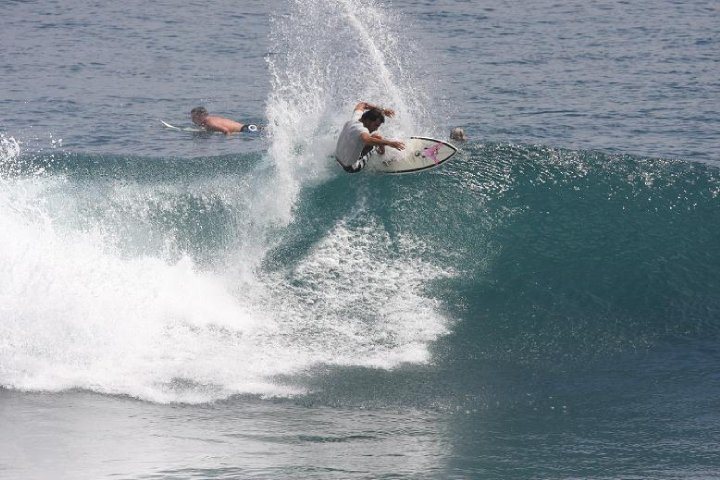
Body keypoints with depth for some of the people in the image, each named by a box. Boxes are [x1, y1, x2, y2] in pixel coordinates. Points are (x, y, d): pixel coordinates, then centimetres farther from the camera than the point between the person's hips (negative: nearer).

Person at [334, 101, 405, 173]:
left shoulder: (355, 118, -7)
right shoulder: (360, 129, -33)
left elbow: (361, 105, 15)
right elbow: (367, 140, -57)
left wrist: (382, 110, 12)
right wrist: (389, 143, -56)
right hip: (351, 168, -9)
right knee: (377, 137, -9)